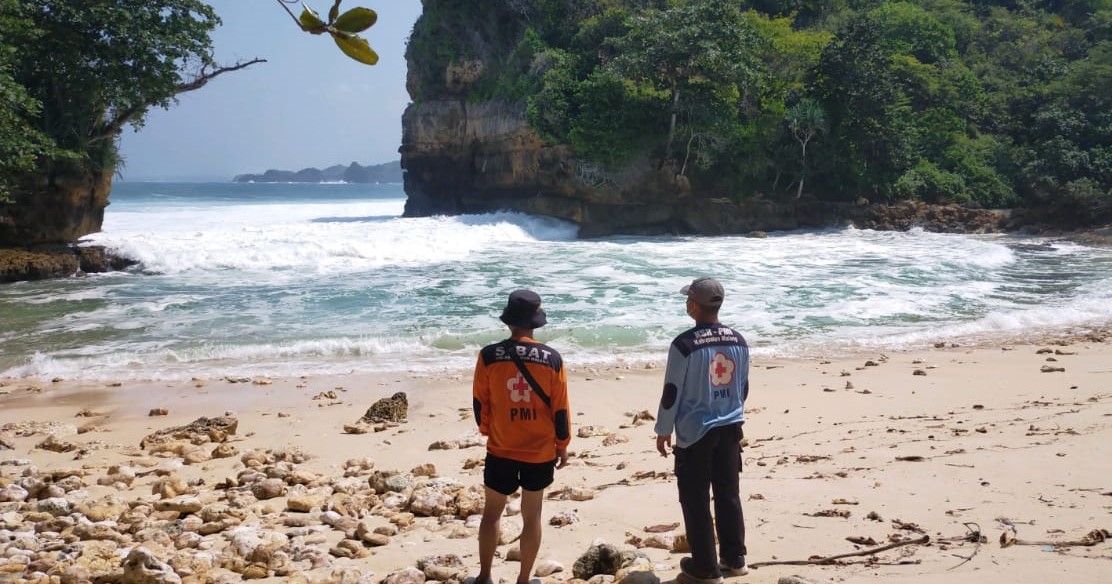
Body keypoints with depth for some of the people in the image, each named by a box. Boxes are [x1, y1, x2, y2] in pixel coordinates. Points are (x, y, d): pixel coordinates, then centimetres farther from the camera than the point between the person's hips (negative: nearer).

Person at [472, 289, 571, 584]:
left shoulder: (489, 356, -11)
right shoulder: (552, 358, -9)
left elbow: (479, 403, -1)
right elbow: (560, 409, -3)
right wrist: (562, 445, 10)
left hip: (501, 450, 0)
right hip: (540, 451, 0)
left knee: (492, 512, 16)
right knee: (532, 515, 12)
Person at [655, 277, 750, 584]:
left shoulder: (685, 344, -16)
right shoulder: (738, 341, 3)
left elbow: (672, 392, -11)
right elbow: (743, 388, 12)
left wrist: (663, 431, 1)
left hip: (695, 432, -6)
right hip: (730, 428, 6)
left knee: (695, 500, 4)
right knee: (728, 493, 16)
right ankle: (734, 558, 24)